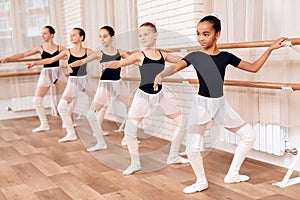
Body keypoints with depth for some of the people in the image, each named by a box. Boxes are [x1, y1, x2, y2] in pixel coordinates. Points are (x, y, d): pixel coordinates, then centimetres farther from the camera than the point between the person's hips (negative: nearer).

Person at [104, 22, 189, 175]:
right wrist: (109, 64, -42)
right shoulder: (139, 56, -9)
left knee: (183, 121, 7)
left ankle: (173, 156, 24)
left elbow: (181, 60, 11)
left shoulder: (163, 55, 2)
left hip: (159, 94, 4)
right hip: (143, 96, -4)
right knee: (130, 129, -13)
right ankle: (135, 164, 9)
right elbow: (120, 63, -22)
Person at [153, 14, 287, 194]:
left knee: (250, 136, 7)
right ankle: (201, 181, 16)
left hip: (221, 104, 3)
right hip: (202, 104, -3)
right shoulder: (195, 56, -6)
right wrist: (161, 75, -40)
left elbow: (253, 67, 7)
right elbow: (175, 68, -19)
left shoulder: (226, 57, 0)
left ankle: (232, 175, 24)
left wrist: (270, 49, 3)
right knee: (192, 148, -11)